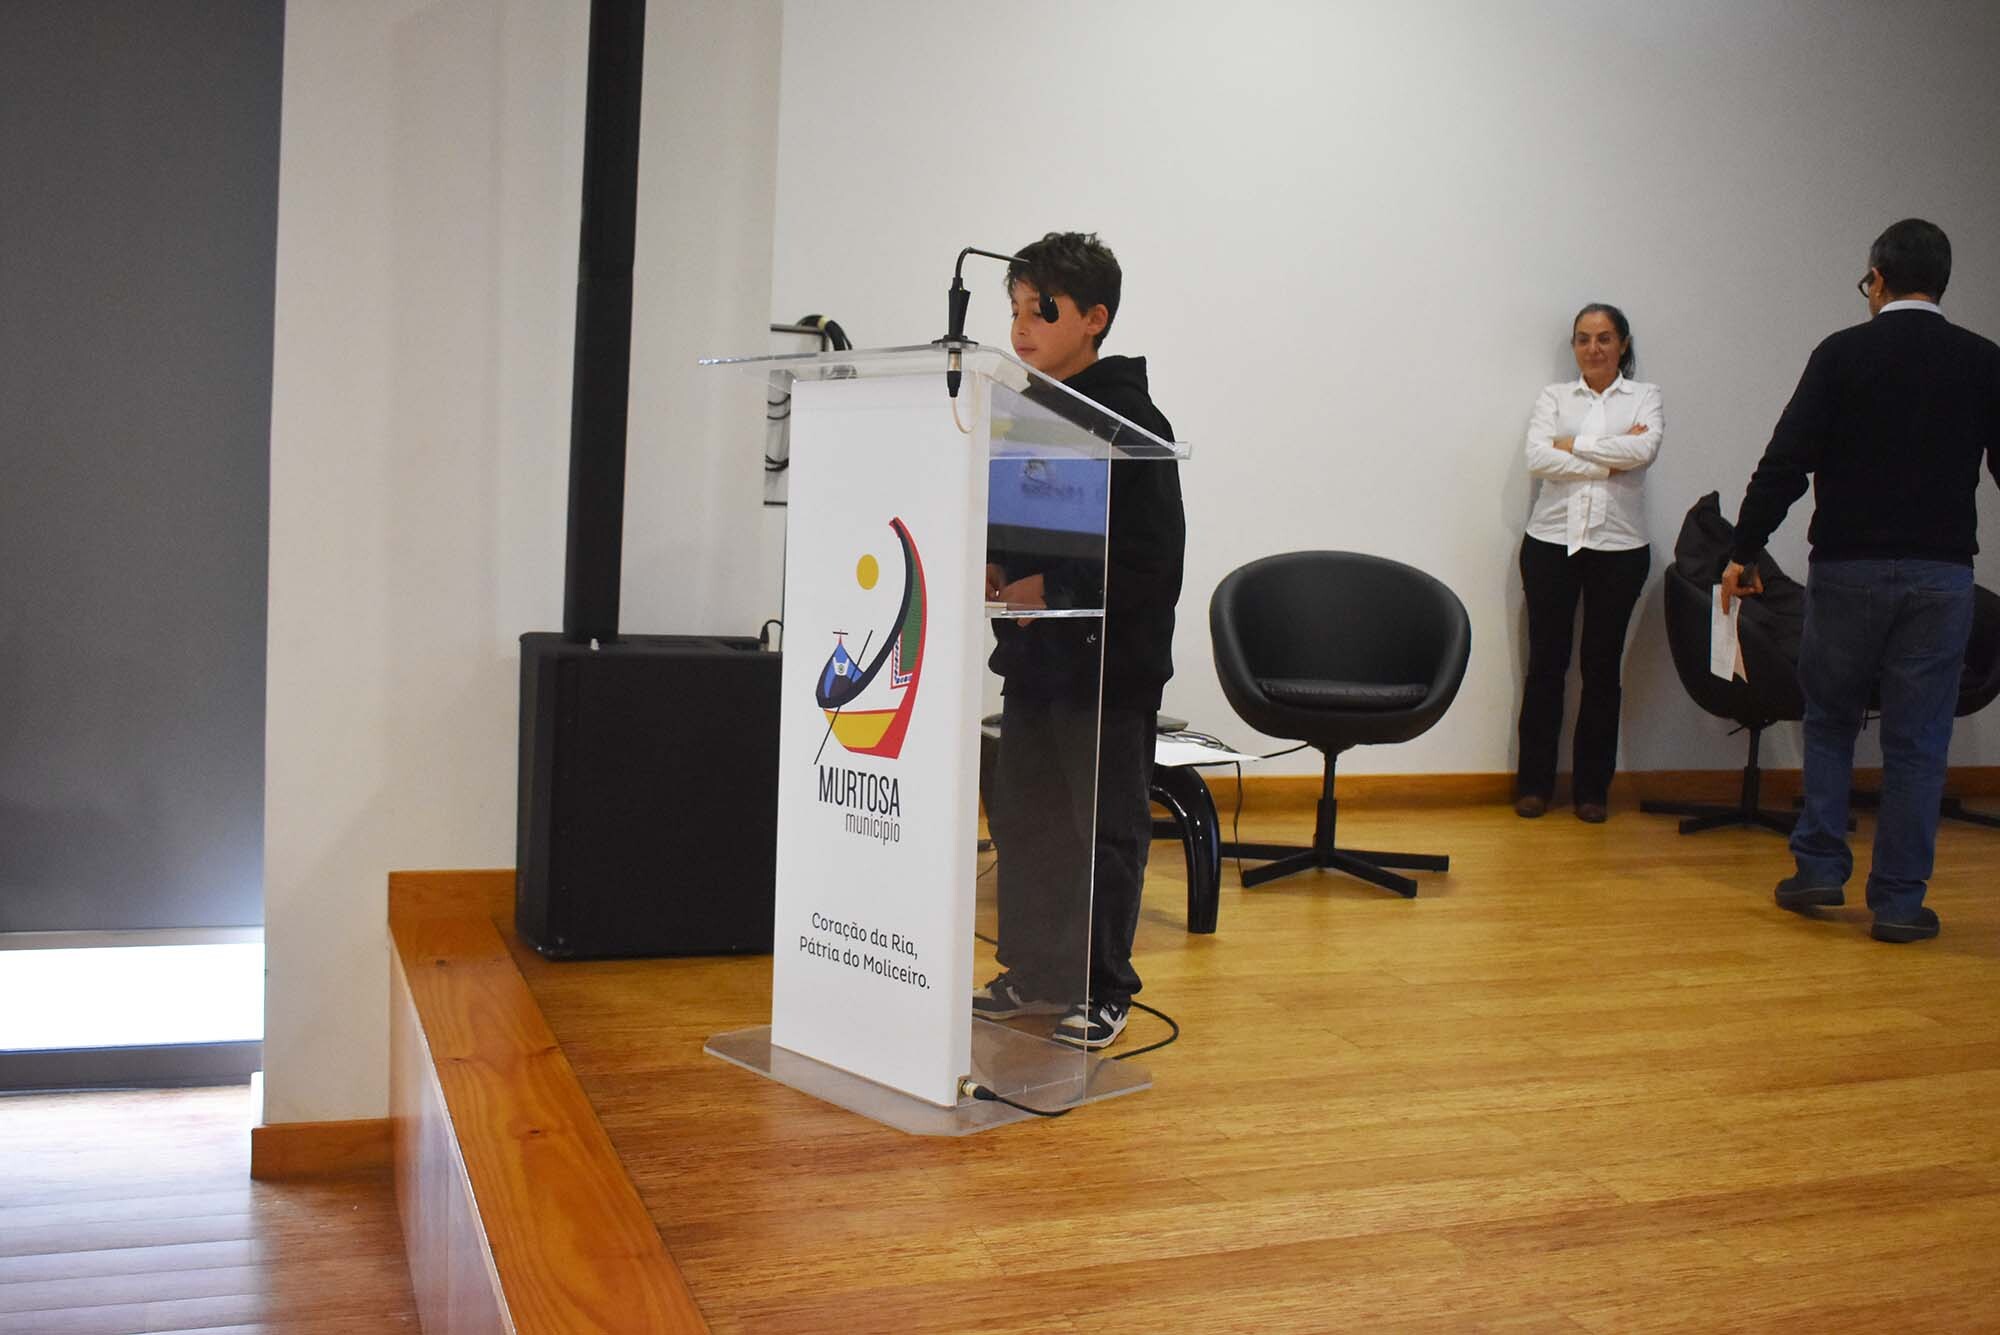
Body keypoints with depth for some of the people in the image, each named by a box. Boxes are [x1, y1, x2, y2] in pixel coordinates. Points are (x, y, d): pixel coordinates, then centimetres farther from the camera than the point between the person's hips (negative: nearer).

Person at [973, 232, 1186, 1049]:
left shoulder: (1130, 421, -13)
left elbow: (1151, 560, -17)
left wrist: (1053, 591, -21)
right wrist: (997, 570, 1)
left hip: (1108, 663, -8)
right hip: (1032, 654, 8)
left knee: (1105, 829, 3)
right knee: (1021, 818, 13)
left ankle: (1103, 991, 15)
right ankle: (1034, 974, 27)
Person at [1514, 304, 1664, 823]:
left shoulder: (1644, 396, 8)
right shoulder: (1554, 397, 8)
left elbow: (1645, 449, -13)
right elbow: (1538, 458, -9)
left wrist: (1573, 445, -8)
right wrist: (1609, 462, -11)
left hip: (1619, 546, 0)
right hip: (1552, 541, 0)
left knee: (1602, 667, 5)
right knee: (1546, 663, 3)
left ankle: (1592, 787, 15)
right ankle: (1534, 782, 13)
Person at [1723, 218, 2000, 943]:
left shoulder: (1842, 353, -3)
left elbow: (1786, 463, -8)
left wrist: (1743, 553, -2)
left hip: (1848, 568, -1)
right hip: (1941, 572, 1)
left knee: (1829, 717, 15)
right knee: (1917, 740, 5)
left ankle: (1819, 868, 12)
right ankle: (1899, 900, 8)